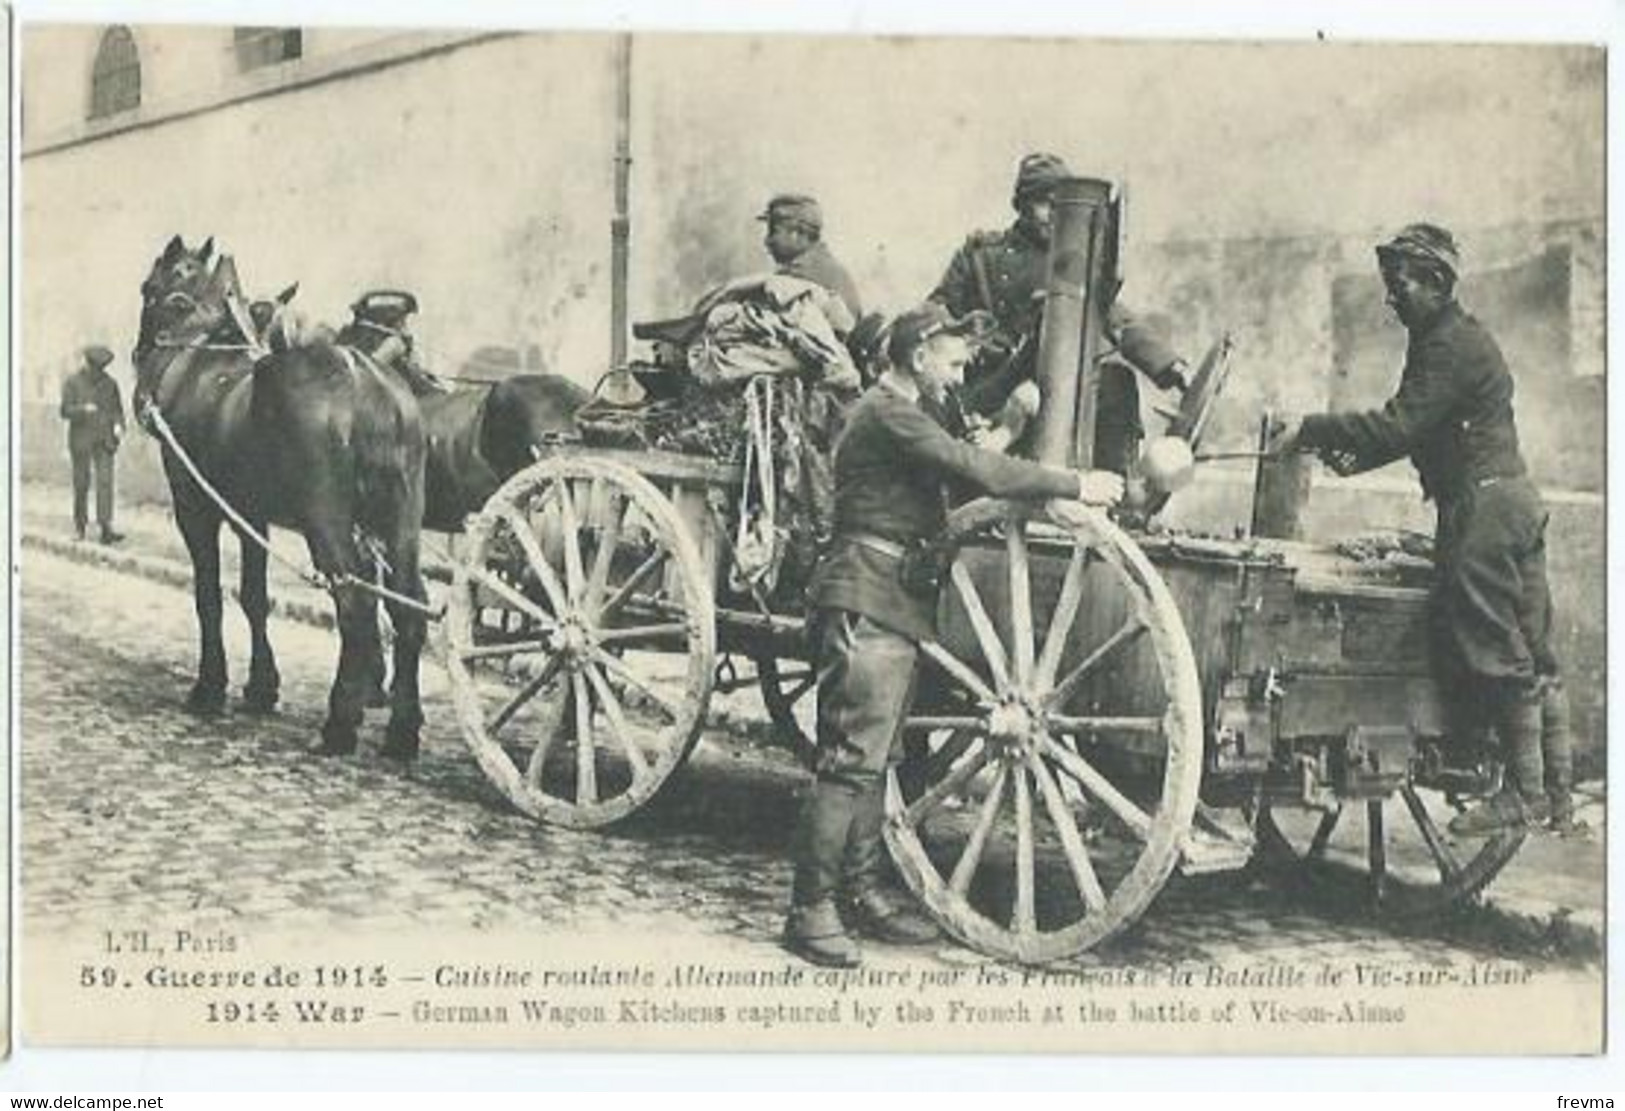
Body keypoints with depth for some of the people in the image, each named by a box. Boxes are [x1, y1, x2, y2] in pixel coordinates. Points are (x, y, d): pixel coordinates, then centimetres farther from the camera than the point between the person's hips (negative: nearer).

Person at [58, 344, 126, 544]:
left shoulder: (109, 383, 7)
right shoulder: (72, 383, 0)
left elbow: (117, 409, 14)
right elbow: (66, 411, -5)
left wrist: (118, 425, -6)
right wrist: (83, 409, -24)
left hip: (104, 440, 1)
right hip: (81, 440, -1)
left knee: (105, 481, -9)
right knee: (81, 483, 6)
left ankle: (106, 529, -13)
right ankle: (80, 525, 22)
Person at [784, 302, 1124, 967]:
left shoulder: (904, 415, 23)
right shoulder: (887, 414, -12)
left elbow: (958, 475, 17)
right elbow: (975, 471, -20)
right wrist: (1076, 486, -15)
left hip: (894, 604, 11)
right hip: (865, 601, -11)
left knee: (875, 758, 13)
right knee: (851, 759, -11)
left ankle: (860, 890, 20)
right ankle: (811, 908, -8)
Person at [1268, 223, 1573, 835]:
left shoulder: (1451, 344, -12)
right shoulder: (1458, 337, 21)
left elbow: (1400, 425, -20)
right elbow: (1416, 429, 24)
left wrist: (1309, 429, -17)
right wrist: (1357, 455, 11)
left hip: (1483, 503, -10)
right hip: (1514, 499, 10)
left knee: (1496, 654, -8)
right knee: (1533, 655, 9)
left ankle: (1525, 792, -5)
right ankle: (1557, 793, 13)